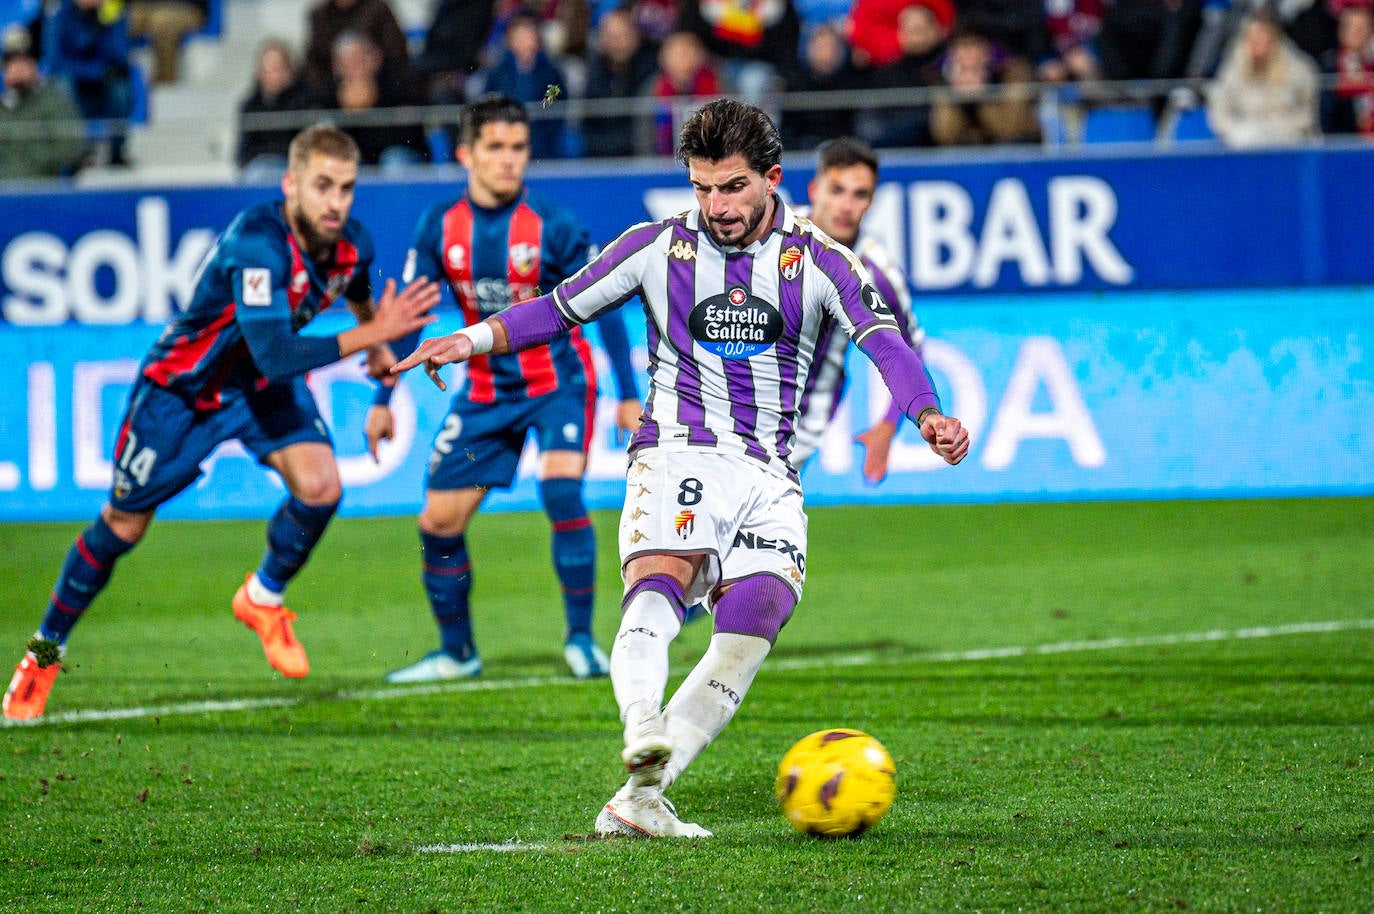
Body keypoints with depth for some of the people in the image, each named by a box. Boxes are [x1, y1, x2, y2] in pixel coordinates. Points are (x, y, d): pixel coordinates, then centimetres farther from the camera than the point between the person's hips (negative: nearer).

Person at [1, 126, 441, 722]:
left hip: (265, 383, 5)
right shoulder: (257, 242, -38)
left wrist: (375, 342, 24)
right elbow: (274, 354, -46)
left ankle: (263, 599, 8)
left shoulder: (351, 244, -15)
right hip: (182, 383, -5)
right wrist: (370, 334, -46)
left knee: (319, 484, -20)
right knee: (124, 525, 7)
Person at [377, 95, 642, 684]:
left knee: (560, 489, -27)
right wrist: (383, 400, 1)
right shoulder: (441, 226, -7)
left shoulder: (552, 226, -16)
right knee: (439, 522, 1)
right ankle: (457, 652, 21)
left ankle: (581, 638, -13)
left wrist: (628, 395, -7)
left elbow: (604, 306, -7)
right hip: (486, 388, 4)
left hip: (557, 381, -4)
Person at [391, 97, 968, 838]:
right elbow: (559, 309, 14)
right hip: (678, 456, -2)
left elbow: (884, 343, -6)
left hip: (770, 477, 2)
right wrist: (471, 341, -2)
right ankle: (642, 728, -56)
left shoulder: (817, 260, 5)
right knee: (659, 579, -30)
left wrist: (927, 416, -25)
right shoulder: (659, 248, 8)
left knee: (753, 625, -15)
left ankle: (637, 801, -13)